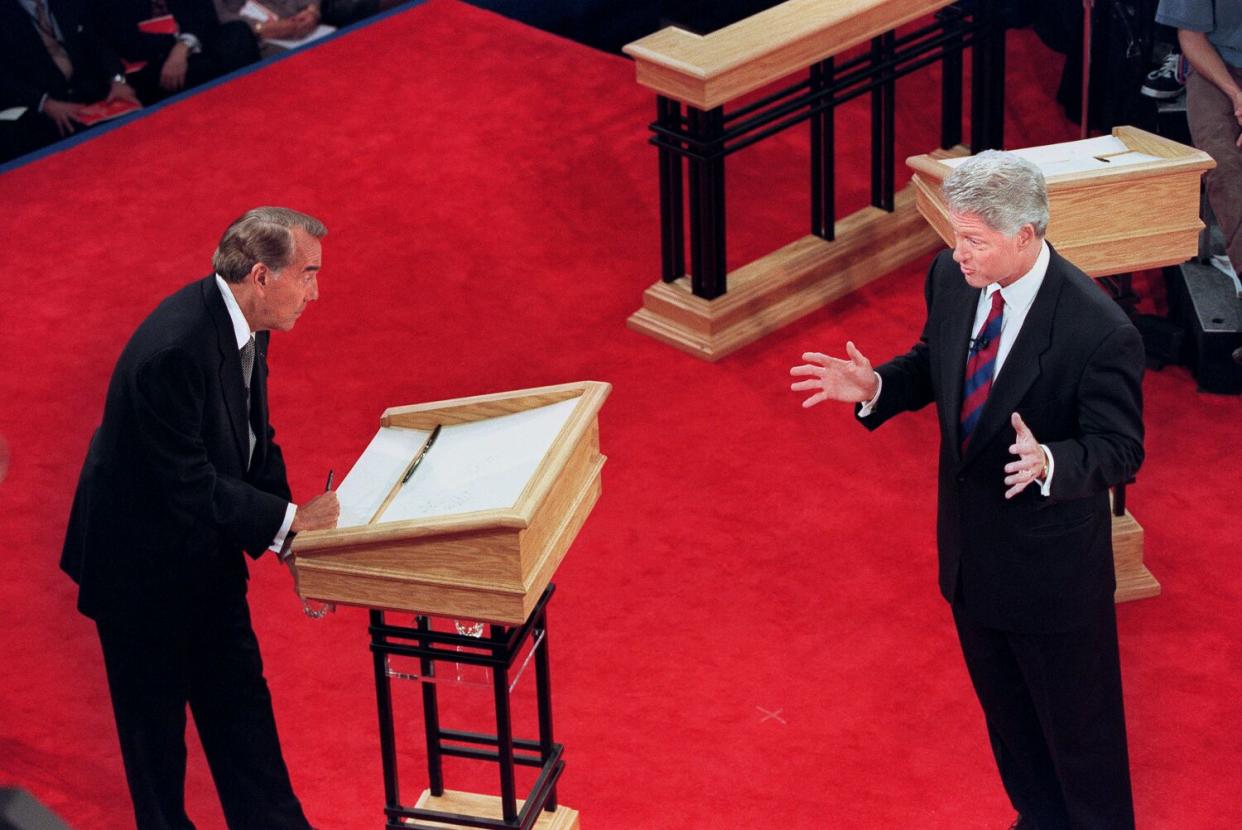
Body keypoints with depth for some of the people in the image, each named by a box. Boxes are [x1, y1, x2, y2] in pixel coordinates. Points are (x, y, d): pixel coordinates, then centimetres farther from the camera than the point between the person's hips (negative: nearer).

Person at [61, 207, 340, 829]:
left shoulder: (240, 324, -4)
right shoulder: (175, 348, -33)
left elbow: (255, 443, 5)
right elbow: (188, 486, -31)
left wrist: (296, 543, -5)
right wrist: (291, 521, -24)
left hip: (206, 555, 8)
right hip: (143, 563, -8)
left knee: (240, 703, 15)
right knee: (156, 720, 10)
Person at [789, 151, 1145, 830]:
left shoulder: (1101, 333, -29)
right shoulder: (951, 277, -10)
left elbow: (1119, 449, -22)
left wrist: (1048, 463, -42)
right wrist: (875, 387, -12)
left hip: (1052, 563, -7)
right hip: (971, 545, 7)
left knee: (1078, 721, 14)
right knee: (1006, 708, 27)